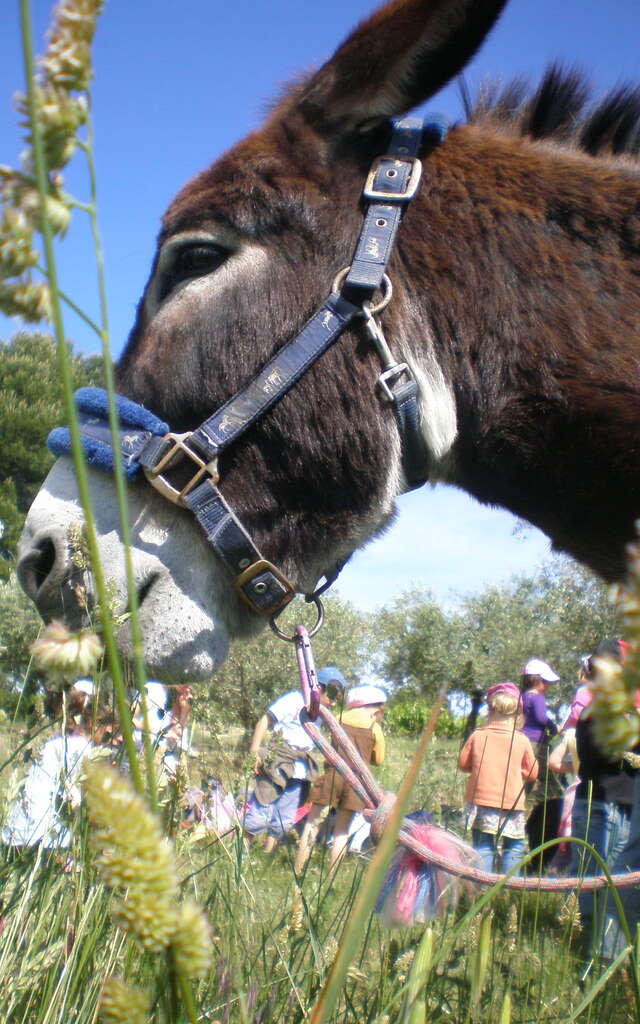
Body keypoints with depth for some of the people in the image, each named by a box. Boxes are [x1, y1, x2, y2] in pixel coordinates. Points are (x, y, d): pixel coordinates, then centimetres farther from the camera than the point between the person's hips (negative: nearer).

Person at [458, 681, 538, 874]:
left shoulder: (478, 736, -2)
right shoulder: (522, 740, -3)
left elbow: (462, 763, 7)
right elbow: (533, 773, 6)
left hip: (481, 800, 1)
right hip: (511, 802, -1)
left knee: (483, 846, 7)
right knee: (515, 846, 13)